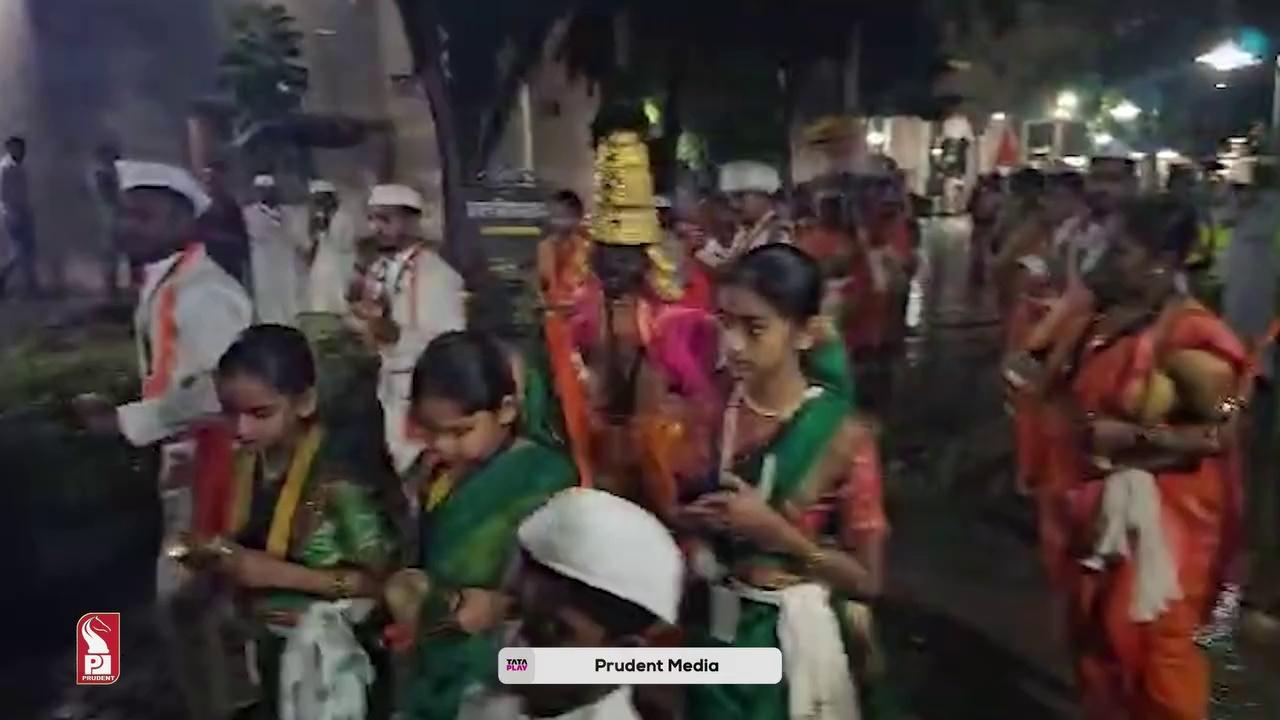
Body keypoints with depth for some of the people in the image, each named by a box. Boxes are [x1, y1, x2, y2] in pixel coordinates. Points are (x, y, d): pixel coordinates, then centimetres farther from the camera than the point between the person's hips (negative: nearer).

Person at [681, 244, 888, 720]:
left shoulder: (842, 435, -18)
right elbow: (680, 513, 7)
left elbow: (867, 579, -14)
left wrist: (773, 530, -23)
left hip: (793, 642, -3)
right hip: (712, 630, 4)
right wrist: (692, 521, -13)